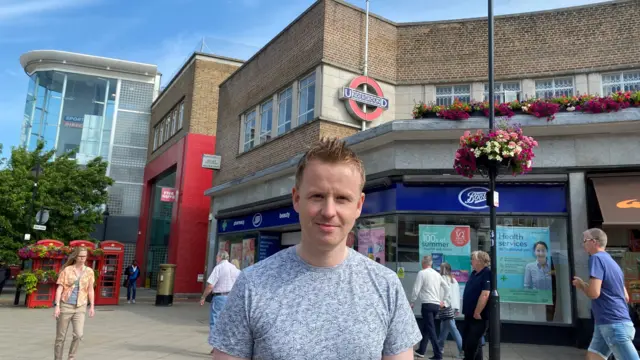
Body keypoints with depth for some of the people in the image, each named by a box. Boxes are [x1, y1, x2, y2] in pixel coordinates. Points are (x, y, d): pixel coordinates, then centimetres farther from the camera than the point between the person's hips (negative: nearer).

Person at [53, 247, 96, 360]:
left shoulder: (89, 271, 3)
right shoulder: (67, 270, -3)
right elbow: (60, 288, -5)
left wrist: (92, 306, 6)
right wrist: (57, 305, -12)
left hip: (80, 307, 1)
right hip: (65, 305, -1)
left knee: (79, 334, -12)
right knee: (60, 337, 7)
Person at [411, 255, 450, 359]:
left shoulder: (422, 273, -7)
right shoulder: (437, 274, 13)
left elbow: (416, 289, -11)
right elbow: (447, 287, 18)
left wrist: (412, 302, 0)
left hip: (427, 304, -7)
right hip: (436, 304, 7)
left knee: (430, 329, -6)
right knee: (426, 328, 17)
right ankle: (421, 351, 26)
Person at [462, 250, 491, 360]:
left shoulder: (487, 274, -16)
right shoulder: (474, 273, 12)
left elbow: (485, 295, -24)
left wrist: (477, 313, -22)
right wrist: (467, 312, 15)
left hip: (479, 316, -9)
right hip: (469, 315, 9)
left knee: (472, 346, -3)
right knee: (467, 345, 14)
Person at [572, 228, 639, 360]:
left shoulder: (596, 258, -12)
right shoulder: (611, 261, 17)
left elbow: (594, 293, -22)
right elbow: (626, 297, 22)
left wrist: (581, 284, -1)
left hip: (614, 324, -10)